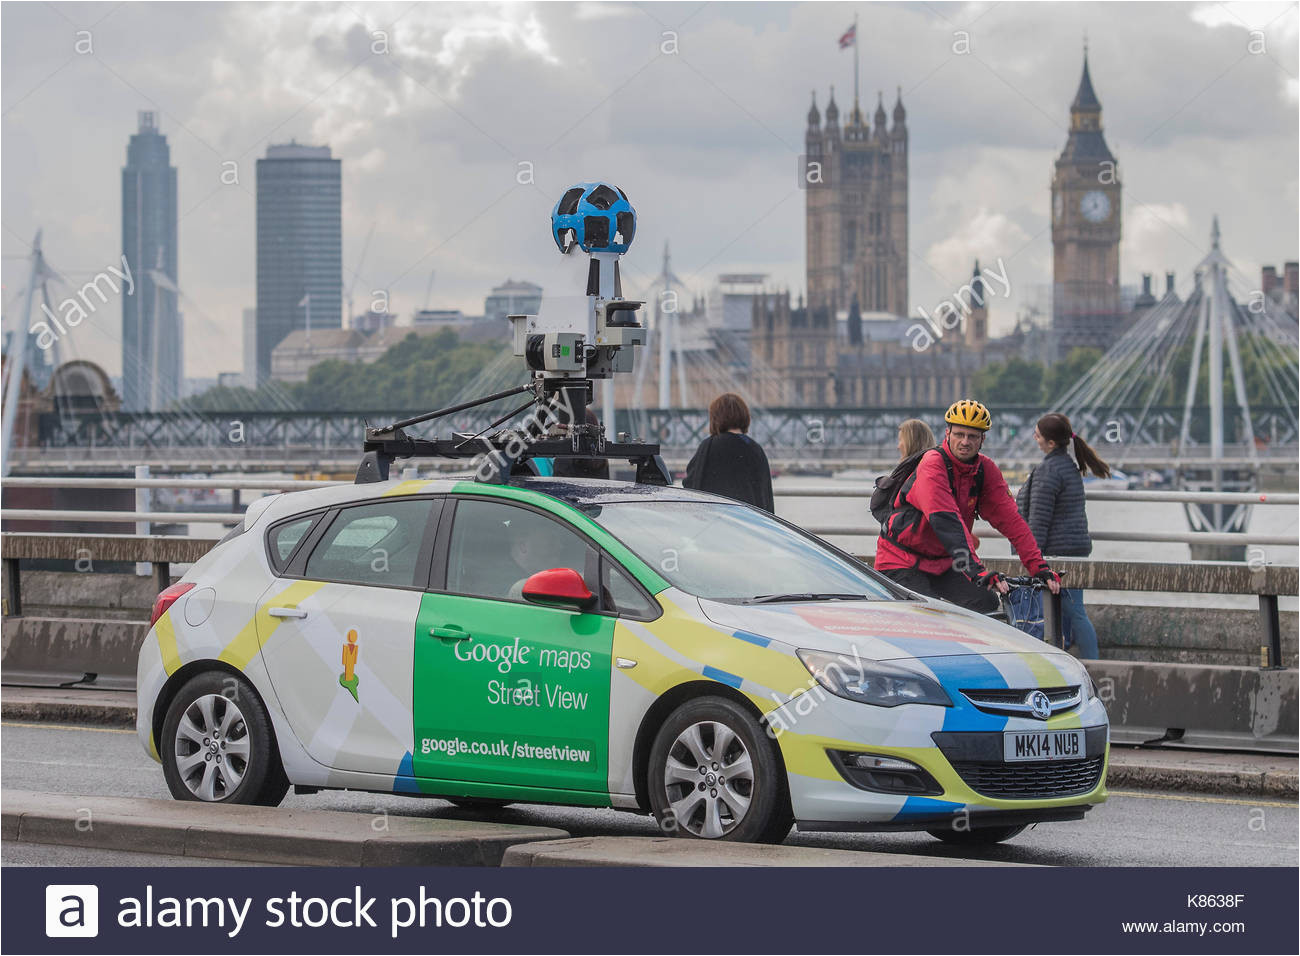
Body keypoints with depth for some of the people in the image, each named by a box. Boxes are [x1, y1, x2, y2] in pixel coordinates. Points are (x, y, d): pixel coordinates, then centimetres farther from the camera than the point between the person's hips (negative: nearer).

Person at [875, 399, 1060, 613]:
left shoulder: (986, 470, -3)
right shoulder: (933, 463, -22)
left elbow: (1010, 519, -7)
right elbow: (946, 521, -34)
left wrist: (1039, 567, -18)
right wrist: (976, 570, -44)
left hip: (942, 563, 6)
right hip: (902, 562, -6)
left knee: (987, 604, -15)